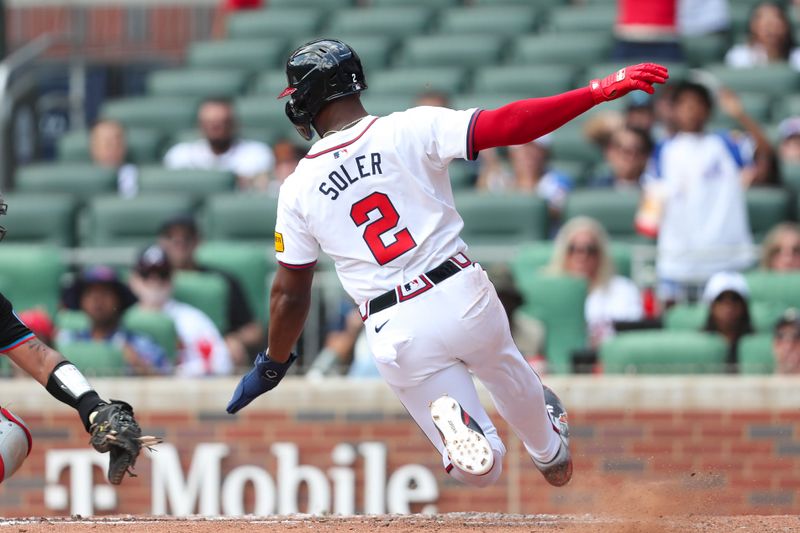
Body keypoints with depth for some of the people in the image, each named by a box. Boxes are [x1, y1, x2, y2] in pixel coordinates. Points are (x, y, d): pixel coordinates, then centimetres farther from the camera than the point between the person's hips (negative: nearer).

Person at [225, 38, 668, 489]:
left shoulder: (298, 189, 0)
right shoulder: (411, 130, -6)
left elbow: (290, 292, 7)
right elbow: (508, 125, -16)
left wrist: (272, 366, 22)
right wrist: (598, 92, -16)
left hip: (396, 333, 0)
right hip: (462, 296, 0)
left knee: (481, 468, 9)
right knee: (513, 381, 33)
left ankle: (450, 418, -23)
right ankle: (550, 451, 57)